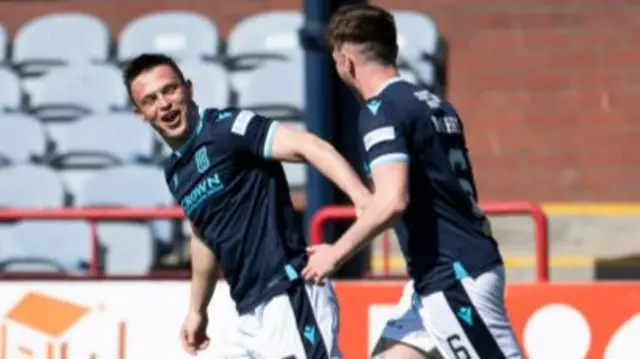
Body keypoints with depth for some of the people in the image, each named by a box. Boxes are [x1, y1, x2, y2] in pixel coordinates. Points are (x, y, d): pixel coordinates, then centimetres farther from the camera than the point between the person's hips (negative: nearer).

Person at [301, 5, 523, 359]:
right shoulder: (434, 106, 15)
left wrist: (337, 251, -14)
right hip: (441, 277, 9)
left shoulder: (381, 110, -12)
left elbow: (392, 200, -24)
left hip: (455, 276, -9)